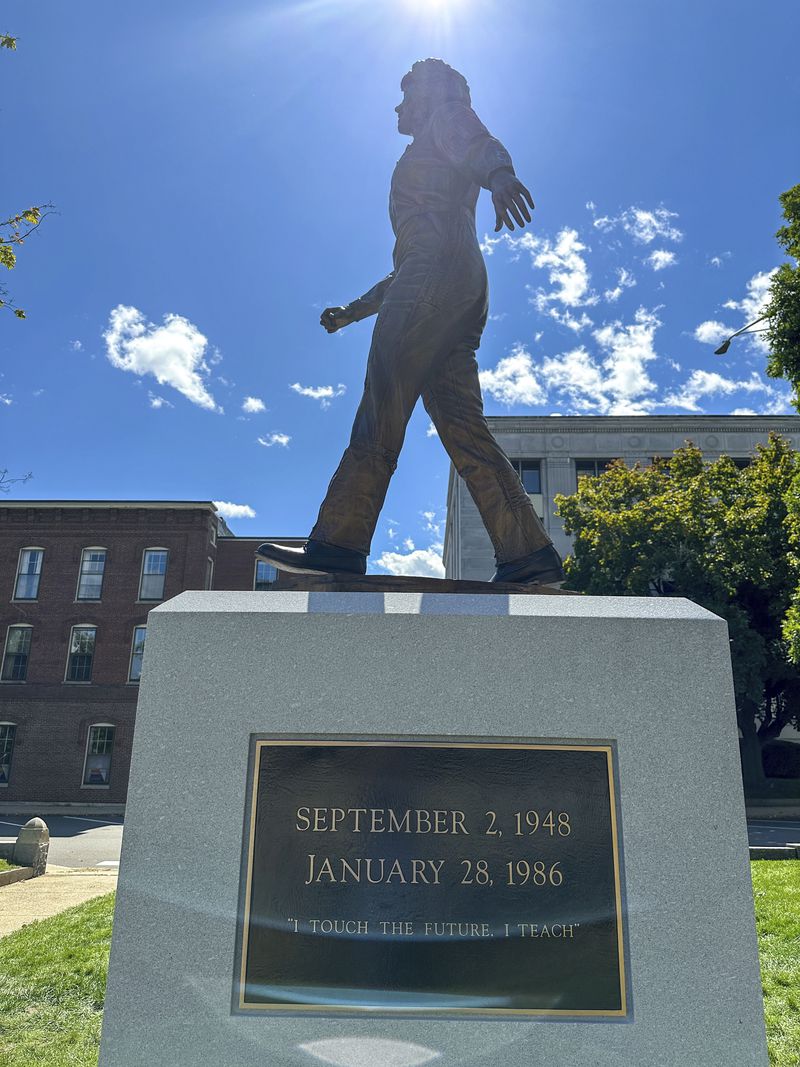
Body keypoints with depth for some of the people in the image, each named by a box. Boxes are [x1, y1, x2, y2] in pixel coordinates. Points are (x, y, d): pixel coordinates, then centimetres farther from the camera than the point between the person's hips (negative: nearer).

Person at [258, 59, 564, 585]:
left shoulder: (447, 113, 18)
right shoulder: (425, 167, 41)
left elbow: (478, 143, -8)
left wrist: (499, 171, -32)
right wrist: (354, 310, 40)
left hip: (438, 273, -9)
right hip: (462, 290, 9)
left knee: (380, 414, -17)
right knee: (464, 429, -4)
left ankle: (339, 543, -22)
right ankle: (531, 556, -10)